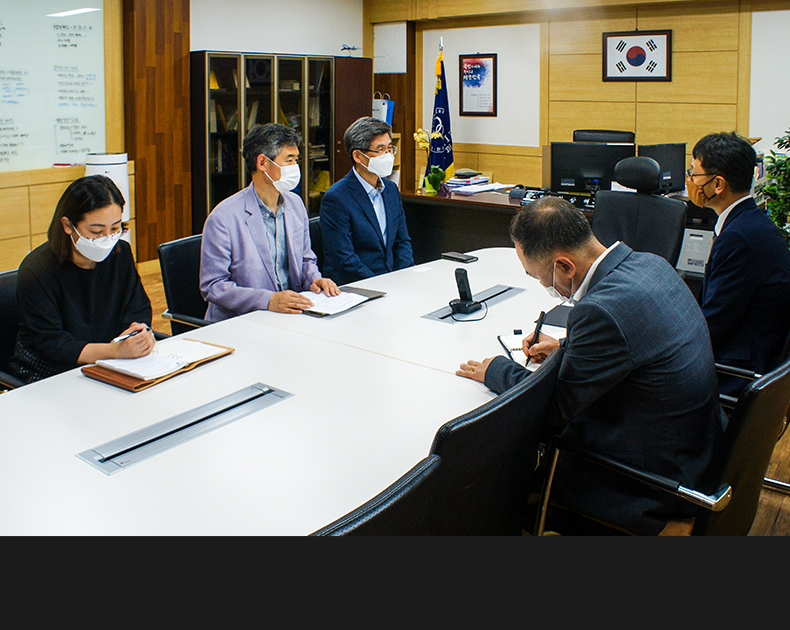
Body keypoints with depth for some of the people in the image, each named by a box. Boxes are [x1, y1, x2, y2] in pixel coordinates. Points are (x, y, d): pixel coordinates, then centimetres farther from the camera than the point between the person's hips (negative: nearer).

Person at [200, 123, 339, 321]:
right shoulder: (224, 217, -12)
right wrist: (268, 300, -26)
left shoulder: (295, 203, 11)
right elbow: (213, 286, -13)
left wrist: (314, 279, -2)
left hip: (291, 314, 6)